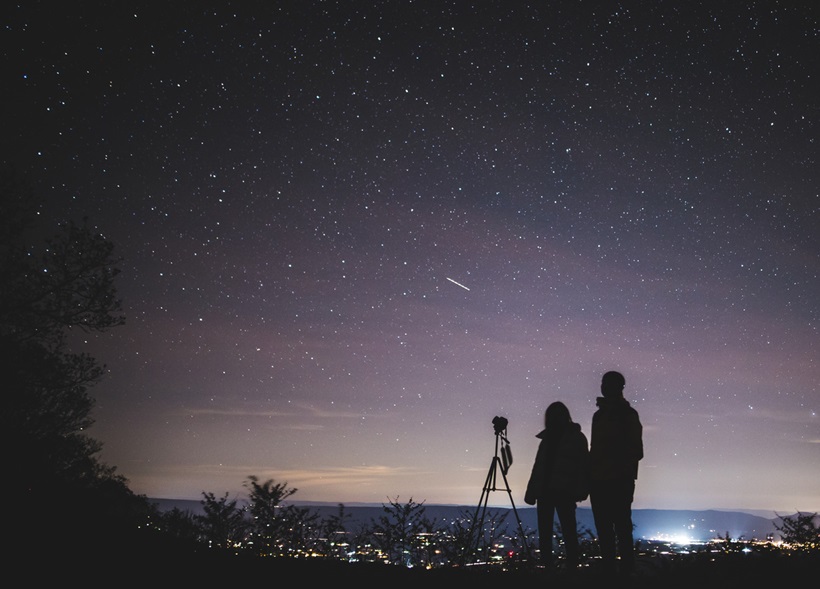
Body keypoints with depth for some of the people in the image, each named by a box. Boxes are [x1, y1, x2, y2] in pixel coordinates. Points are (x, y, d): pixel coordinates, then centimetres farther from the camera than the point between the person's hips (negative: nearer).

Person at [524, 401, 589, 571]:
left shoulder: (576, 437, 2)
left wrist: (580, 489, -19)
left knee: (569, 532, -5)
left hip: (564, 492, -5)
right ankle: (547, 568, 10)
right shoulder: (547, 438, 15)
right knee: (544, 533, 5)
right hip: (545, 490, 5)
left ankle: (572, 568, -2)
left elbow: (583, 464, -6)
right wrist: (531, 491, 9)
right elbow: (538, 466, 15)